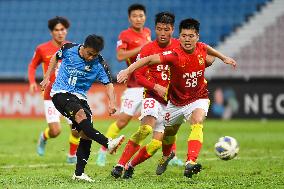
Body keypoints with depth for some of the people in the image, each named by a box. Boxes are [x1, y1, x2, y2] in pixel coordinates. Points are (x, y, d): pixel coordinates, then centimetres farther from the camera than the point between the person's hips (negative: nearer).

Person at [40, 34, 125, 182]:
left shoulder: (99, 64, -8)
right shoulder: (68, 49, -7)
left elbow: (108, 84, -12)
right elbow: (55, 57, 14)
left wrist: (112, 102, -29)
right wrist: (47, 77, 11)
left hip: (79, 97, 4)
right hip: (60, 92, -3)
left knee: (86, 134, -8)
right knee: (80, 114, -32)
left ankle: (79, 173, 0)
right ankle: (107, 143, -46)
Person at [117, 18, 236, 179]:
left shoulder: (201, 48, -12)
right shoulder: (175, 55, -27)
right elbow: (149, 59, -33)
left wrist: (224, 58, 22)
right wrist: (128, 70, -43)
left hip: (198, 98, 0)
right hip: (176, 101, 0)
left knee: (197, 124, -29)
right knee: (168, 132, 20)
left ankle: (191, 163, -42)